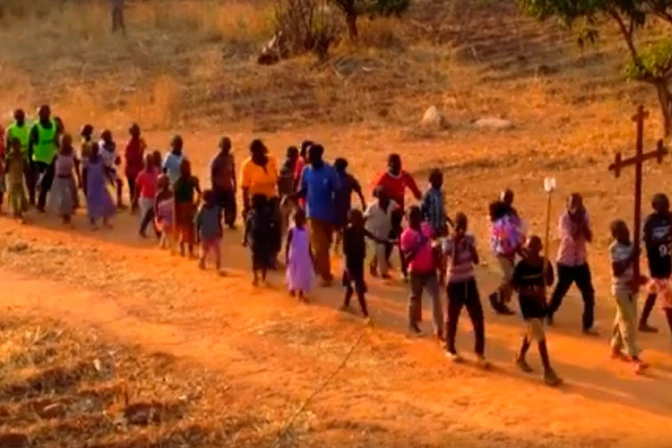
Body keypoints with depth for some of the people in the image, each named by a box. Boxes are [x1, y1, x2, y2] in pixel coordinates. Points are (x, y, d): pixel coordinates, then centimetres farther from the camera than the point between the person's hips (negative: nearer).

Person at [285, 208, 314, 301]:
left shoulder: (306, 230, 0)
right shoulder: (292, 231, -12)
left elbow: (308, 245, 8)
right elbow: (287, 245, -9)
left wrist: (311, 257, 9)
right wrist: (286, 257, -12)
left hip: (304, 257, 4)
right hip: (294, 257, -4)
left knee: (304, 274, 7)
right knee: (294, 274, 7)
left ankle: (301, 293, 18)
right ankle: (292, 289, 26)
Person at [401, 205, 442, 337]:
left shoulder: (426, 227, -2)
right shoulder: (406, 235, -16)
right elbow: (407, 257, -20)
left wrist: (436, 262, 11)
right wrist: (417, 246, -32)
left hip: (430, 269, 3)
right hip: (416, 272, -3)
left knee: (436, 297, -3)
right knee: (415, 297, 14)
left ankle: (439, 329, 1)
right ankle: (413, 323, 37)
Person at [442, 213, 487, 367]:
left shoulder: (470, 238, 1)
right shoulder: (448, 242, -14)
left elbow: (476, 260, -5)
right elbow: (454, 262, -27)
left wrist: (470, 245, -16)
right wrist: (456, 244, -29)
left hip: (469, 282, 4)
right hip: (455, 283, -4)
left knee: (478, 317, 1)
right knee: (452, 317, 8)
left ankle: (480, 353, 10)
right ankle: (450, 350, 27)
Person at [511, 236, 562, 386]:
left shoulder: (545, 263, -6)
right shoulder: (521, 266, -19)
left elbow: (550, 283, 2)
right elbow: (514, 285, -12)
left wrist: (546, 273, -20)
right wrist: (529, 292, -25)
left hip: (540, 301, 6)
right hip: (527, 303, -6)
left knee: (531, 332, 24)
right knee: (540, 337, -8)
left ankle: (520, 357, 48)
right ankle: (548, 371, -3)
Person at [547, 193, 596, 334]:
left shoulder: (584, 217, -2)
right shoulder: (564, 218, -15)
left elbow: (589, 238, -12)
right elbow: (571, 238, -27)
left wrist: (582, 222, -22)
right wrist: (577, 222, -29)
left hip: (581, 262, 4)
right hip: (565, 262, -4)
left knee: (589, 294, -3)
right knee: (560, 291, 12)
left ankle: (587, 326, 6)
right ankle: (548, 314, 40)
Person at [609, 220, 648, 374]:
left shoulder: (632, 245, 4)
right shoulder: (614, 248, -17)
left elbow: (634, 266, 12)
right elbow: (617, 271, -23)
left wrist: (636, 279, -5)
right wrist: (630, 259, -28)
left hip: (631, 287, 7)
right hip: (621, 289, -7)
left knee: (623, 320, 18)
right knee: (628, 322, -8)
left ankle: (616, 348, 34)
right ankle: (635, 358, -9)